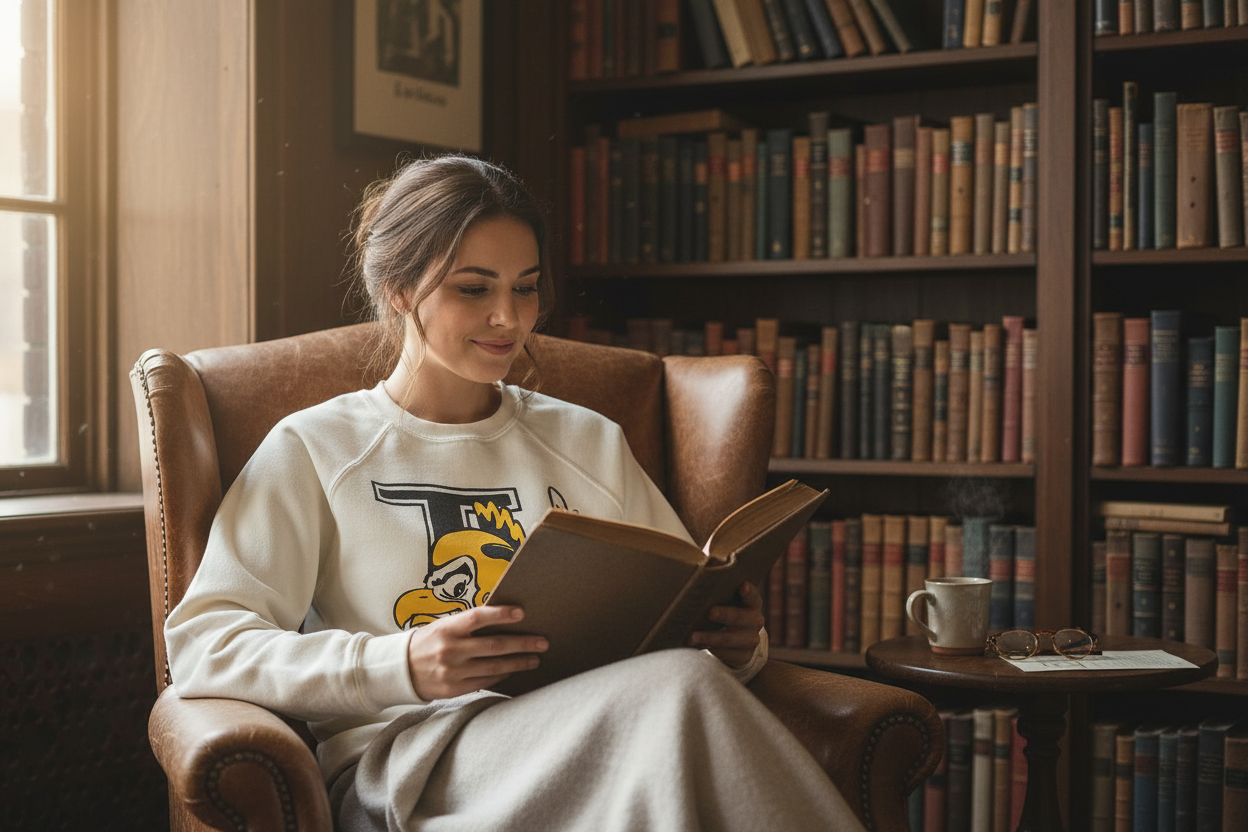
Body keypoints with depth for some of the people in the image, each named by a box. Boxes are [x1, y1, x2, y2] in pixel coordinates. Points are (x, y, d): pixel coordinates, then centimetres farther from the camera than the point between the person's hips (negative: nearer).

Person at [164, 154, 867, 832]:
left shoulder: (591, 444, 25)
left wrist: (737, 644, -2)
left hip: (594, 745, 4)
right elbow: (201, 646, 0)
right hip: (405, 755, -4)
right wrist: (401, 666, -17)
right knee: (680, 687, -33)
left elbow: (681, 627, 25)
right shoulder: (314, 449, 11)